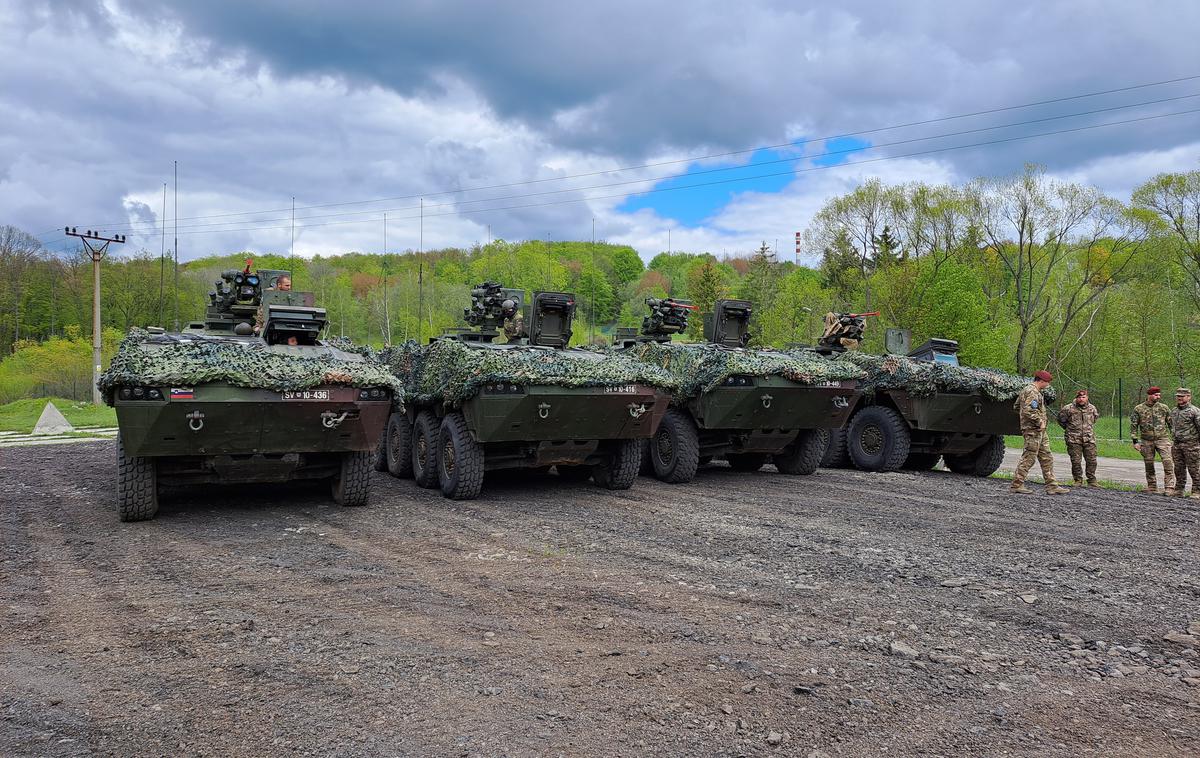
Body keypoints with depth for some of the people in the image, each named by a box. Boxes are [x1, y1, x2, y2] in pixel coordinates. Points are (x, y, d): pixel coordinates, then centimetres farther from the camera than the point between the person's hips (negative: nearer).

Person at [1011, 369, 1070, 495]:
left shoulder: (1026, 390, 17)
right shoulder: (1032, 392, -15)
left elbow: (1016, 406, 26)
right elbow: (1028, 410, -28)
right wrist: (1040, 422, -19)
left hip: (1040, 432, 11)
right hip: (1033, 430, -11)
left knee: (1046, 458, 11)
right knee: (1029, 458, -7)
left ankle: (1051, 486, 13)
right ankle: (1016, 485, -2)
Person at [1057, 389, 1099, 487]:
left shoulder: (1092, 408, 7)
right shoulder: (1068, 408, -4)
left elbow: (1096, 418, 28)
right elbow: (1061, 419, 9)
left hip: (1089, 439, 3)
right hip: (1074, 440, -2)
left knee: (1091, 460, 1)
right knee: (1076, 461, -2)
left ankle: (1092, 480, 12)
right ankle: (1078, 480, 10)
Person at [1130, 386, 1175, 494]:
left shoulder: (1163, 407, 4)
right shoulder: (1138, 409, 1)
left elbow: (1171, 423, 8)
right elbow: (1133, 425, 3)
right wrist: (1135, 441, -2)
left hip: (1162, 439, 0)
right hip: (1146, 441, 1)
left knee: (1168, 462, -13)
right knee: (1149, 464, 7)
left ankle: (1169, 487, -11)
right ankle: (1151, 488, 18)